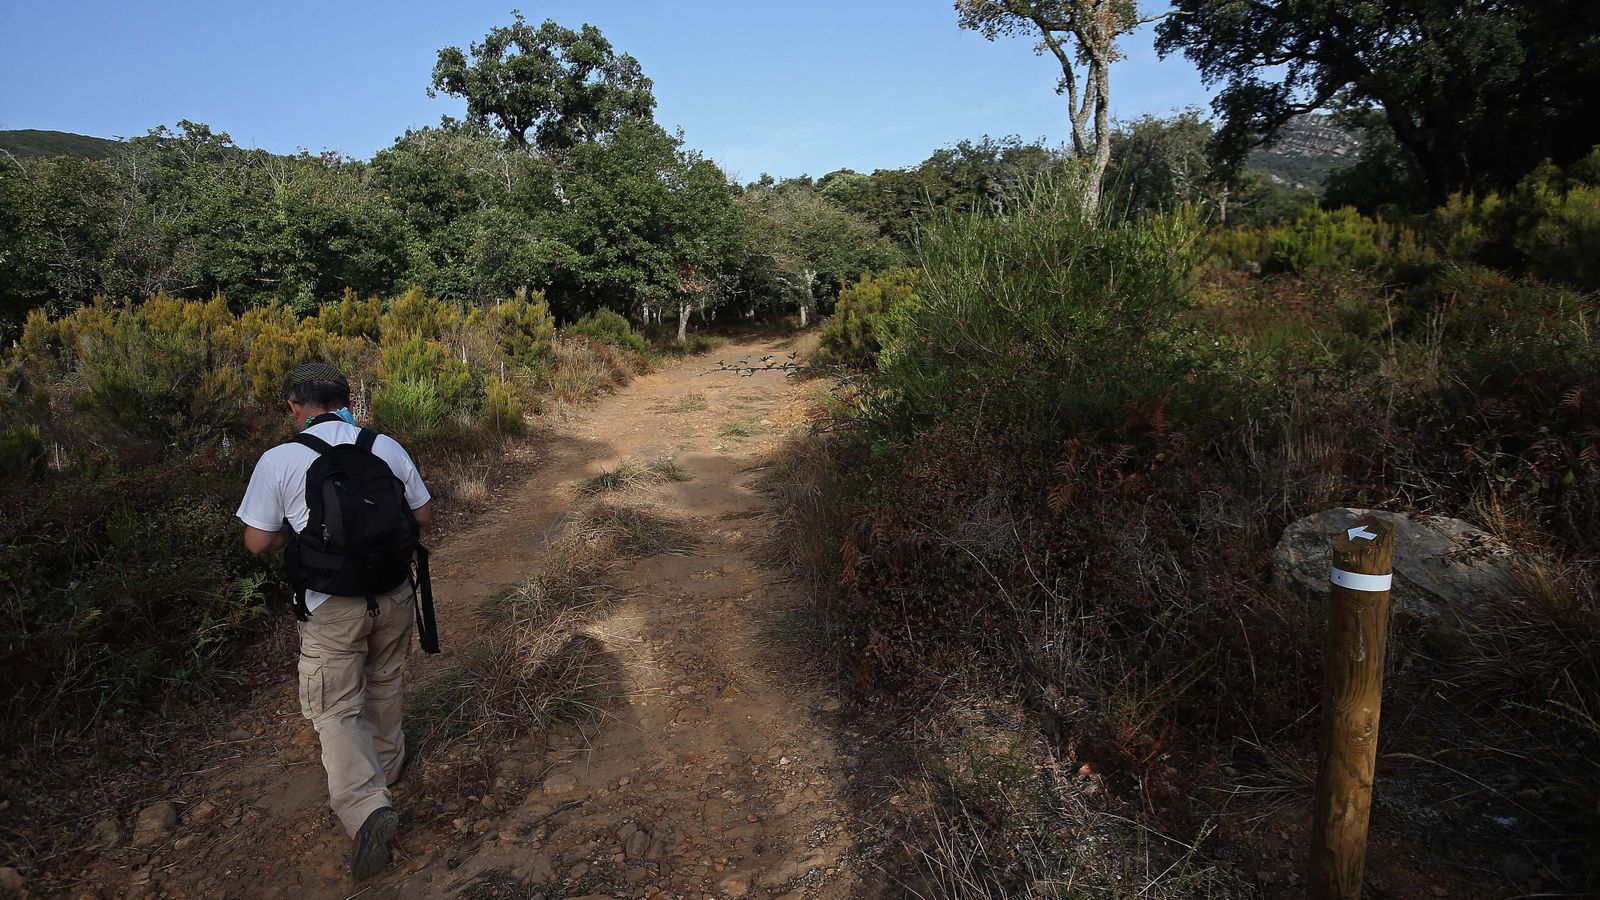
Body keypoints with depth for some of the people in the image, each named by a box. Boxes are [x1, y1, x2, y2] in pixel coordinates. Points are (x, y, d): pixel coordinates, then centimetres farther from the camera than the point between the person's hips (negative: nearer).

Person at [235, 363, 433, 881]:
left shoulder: (279, 461, -12)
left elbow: (258, 542, -5)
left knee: (335, 711, 5)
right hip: (394, 596, 4)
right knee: (383, 683, 25)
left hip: (331, 609, -3)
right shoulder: (388, 448, -4)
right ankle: (387, 763, 44)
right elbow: (423, 515, 3)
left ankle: (366, 804, -11)